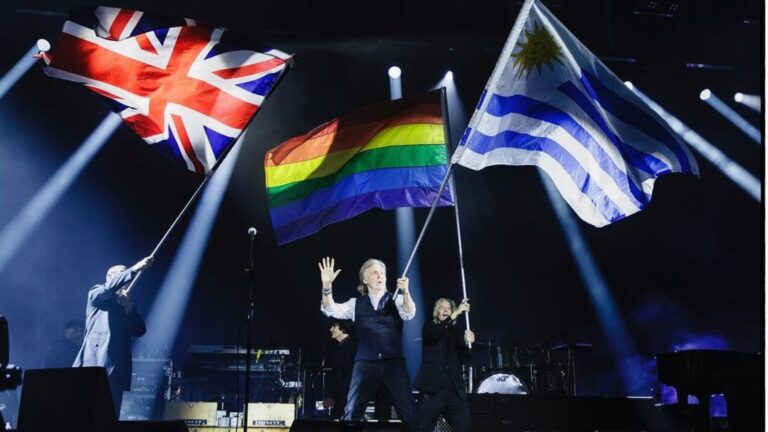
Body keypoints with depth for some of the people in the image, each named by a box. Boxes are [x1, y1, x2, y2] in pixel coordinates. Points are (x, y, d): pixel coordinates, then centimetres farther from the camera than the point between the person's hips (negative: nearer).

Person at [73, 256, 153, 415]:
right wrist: (134, 269, -22)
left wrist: (128, 307, 2)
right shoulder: (96, 294, 11)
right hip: (94, 362, -4)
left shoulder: (126, 306, 24)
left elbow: (140, 331, 12)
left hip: (115, 368, 5)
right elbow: (109, 287, -14)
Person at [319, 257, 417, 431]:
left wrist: (405, 291, -32)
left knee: (409, 415, -6)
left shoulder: (396, 300, 9)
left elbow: (409, 314, -11)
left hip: (394, 363, -1)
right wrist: (327, 285, -19)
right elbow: (331, 310, 0)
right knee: (351, 413, -4)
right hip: (366, 364, 1)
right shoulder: (356, 303, 12)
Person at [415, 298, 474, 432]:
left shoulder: (455, 332, 16)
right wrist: (456, 313, -25)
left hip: (455, 390, 3)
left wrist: (468, 343, -12)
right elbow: (435, 334, -17)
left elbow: (464, 359, 8)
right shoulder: (429, 327, 8)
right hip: (433, 389, -3)